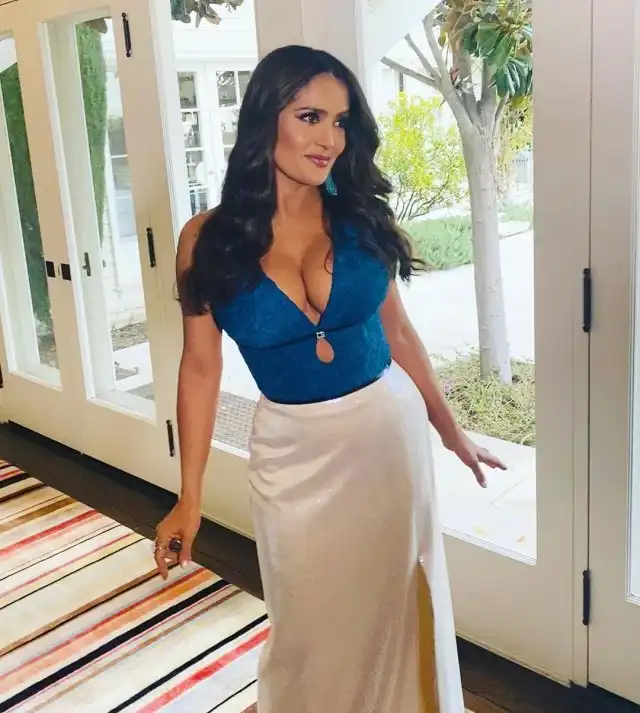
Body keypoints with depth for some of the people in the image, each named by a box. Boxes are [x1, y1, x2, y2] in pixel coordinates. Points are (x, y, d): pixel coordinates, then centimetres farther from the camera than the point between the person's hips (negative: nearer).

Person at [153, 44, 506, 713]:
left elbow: (396, 330, 5)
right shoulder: (209, 239, -9)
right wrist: (189, 497, -3)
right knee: (311, 622, 15)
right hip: (293, 449, -1)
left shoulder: (363, 218, -5)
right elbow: (200, 367, -5)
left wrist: (450, 430, 13)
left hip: (389, 428, 2)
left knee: (395, 607, 16)